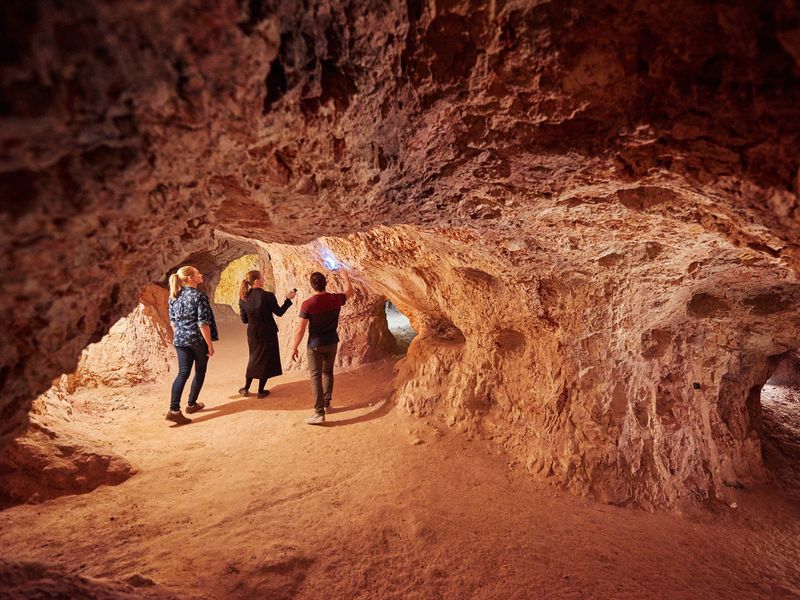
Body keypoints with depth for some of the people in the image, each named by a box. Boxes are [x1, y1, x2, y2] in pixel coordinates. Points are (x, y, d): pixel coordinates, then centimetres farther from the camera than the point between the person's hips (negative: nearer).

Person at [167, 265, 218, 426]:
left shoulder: (174, 296, 5)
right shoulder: (199, 296, -15)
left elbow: (172, 321, 11)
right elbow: (203, 323, -17)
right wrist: (210, 344, -11)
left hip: (180, 340, 5)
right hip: (198, 340, -5)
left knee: (183, 373, 5)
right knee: (200, 371, 14)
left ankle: (174, 410, -5)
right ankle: (191, 404, 24)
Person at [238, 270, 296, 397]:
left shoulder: (243, 297, -7)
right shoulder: (268, 296, -20)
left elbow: (244, 320, -1)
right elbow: (279, 312, -8)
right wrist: (288, 299, 1)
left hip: (253, 333, 4)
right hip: (268, 333, -4)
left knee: (254, 358, 23)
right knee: (266, 360, 12)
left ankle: (246, 388, 28)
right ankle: (261, 391, 20)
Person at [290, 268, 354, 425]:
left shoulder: (307, 304, -19)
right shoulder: (335, 299, -8)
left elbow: (300, 329, -16)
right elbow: (349, 292, 15)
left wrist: (294, 347, -4)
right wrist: (346, 277, 32)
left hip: (315, 345, -4)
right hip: (332, 343, 4)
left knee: (316, 376, -1)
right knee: (328, 372, 21)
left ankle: (319, 413, -6)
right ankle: (326, 404, 31)